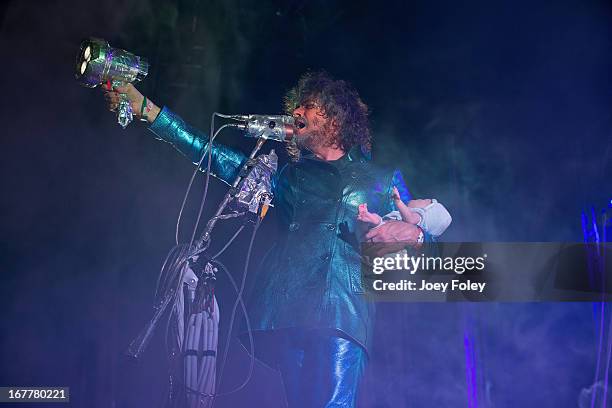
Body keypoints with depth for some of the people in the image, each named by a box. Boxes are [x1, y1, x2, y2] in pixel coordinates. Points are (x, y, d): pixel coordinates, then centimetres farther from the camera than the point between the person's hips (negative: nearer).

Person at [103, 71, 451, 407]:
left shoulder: (383, 179, 22)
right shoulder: (286, 174, 26)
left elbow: (426, 229, 17)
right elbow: (211, 153, 20)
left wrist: (411, 232, -9)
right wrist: (145, 107, 16)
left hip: (342, 317, -2)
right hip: (285, 315, 2)